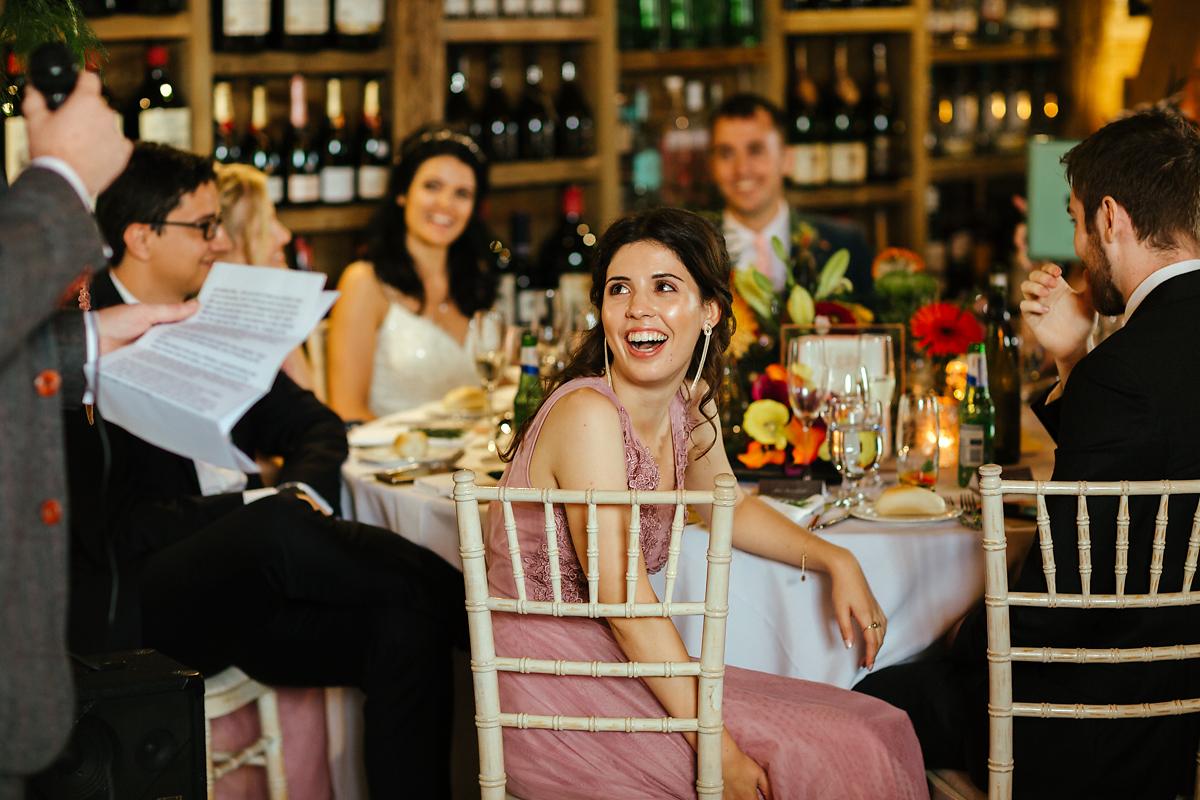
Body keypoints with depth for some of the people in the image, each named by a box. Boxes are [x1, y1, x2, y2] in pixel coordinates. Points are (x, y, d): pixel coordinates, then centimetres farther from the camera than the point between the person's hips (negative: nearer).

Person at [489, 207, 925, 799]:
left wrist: (837, 562, 11)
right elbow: (623, 600, -24)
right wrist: (718, 750, -25)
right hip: (552, 691, -8)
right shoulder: (588, 415, -20)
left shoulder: (691, 403, 5)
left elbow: (729, 505, 26)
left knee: (878, 733, 0)